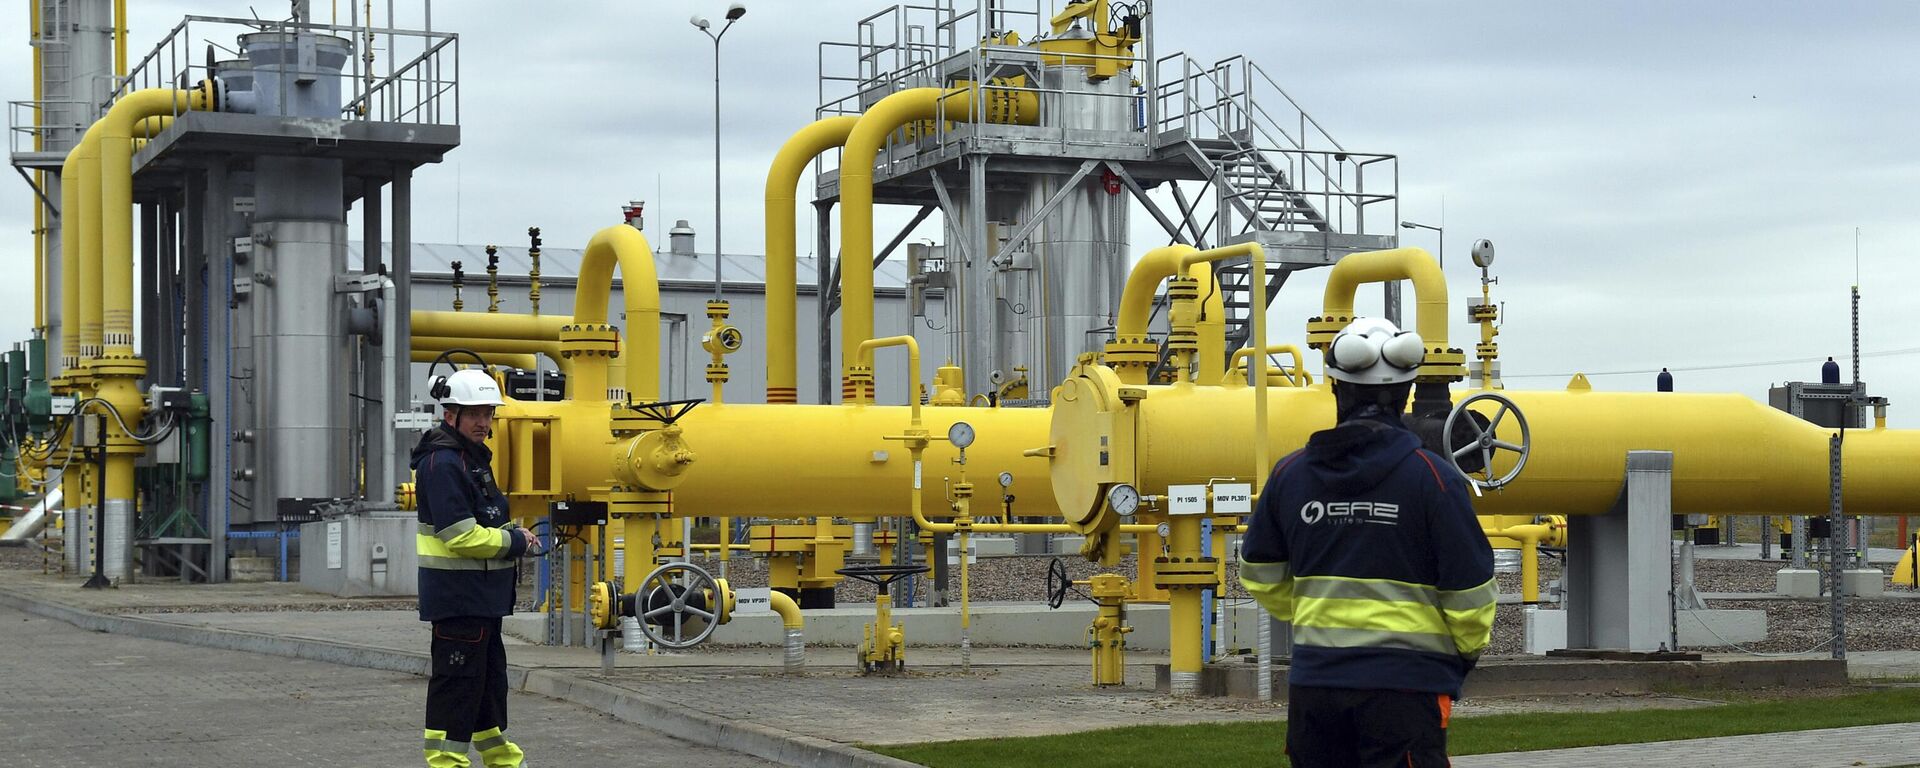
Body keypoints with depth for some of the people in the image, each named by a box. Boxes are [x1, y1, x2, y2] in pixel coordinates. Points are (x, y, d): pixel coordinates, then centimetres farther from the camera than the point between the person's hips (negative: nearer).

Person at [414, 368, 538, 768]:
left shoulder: (474, 458, 16)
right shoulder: (441, 462, -18)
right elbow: (462, 537, -23)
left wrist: (511, 532, 6)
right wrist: (516, 541, -11)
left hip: (483, 596, 11)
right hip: (457, 595, -11)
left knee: (490, 675, 19)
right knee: (457, 680, -7)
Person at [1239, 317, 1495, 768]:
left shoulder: (1289, 475, 3)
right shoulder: (1432, 477, -9)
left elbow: (1261, 577, 14)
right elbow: (1468, 590, -7)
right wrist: (1470, 647, 14)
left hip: (1314, 680, 4)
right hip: (1406, 679, -4)